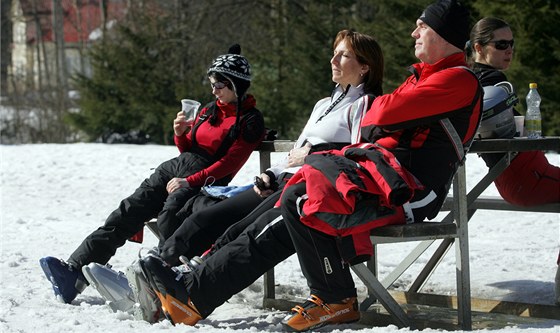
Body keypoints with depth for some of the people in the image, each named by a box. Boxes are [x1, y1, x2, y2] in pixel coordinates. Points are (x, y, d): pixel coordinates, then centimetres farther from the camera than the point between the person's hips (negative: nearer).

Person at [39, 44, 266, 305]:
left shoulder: (250, 121, -2)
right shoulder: (210, 110, 21)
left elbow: (230, 162, -11)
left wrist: (188, 182, -17)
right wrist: (181, 134, 1)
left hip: (204, 181, -6)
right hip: (176, 167, 6)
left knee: (169, 217, -36)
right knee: (128, 212, -14)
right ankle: (75, 269, -24)